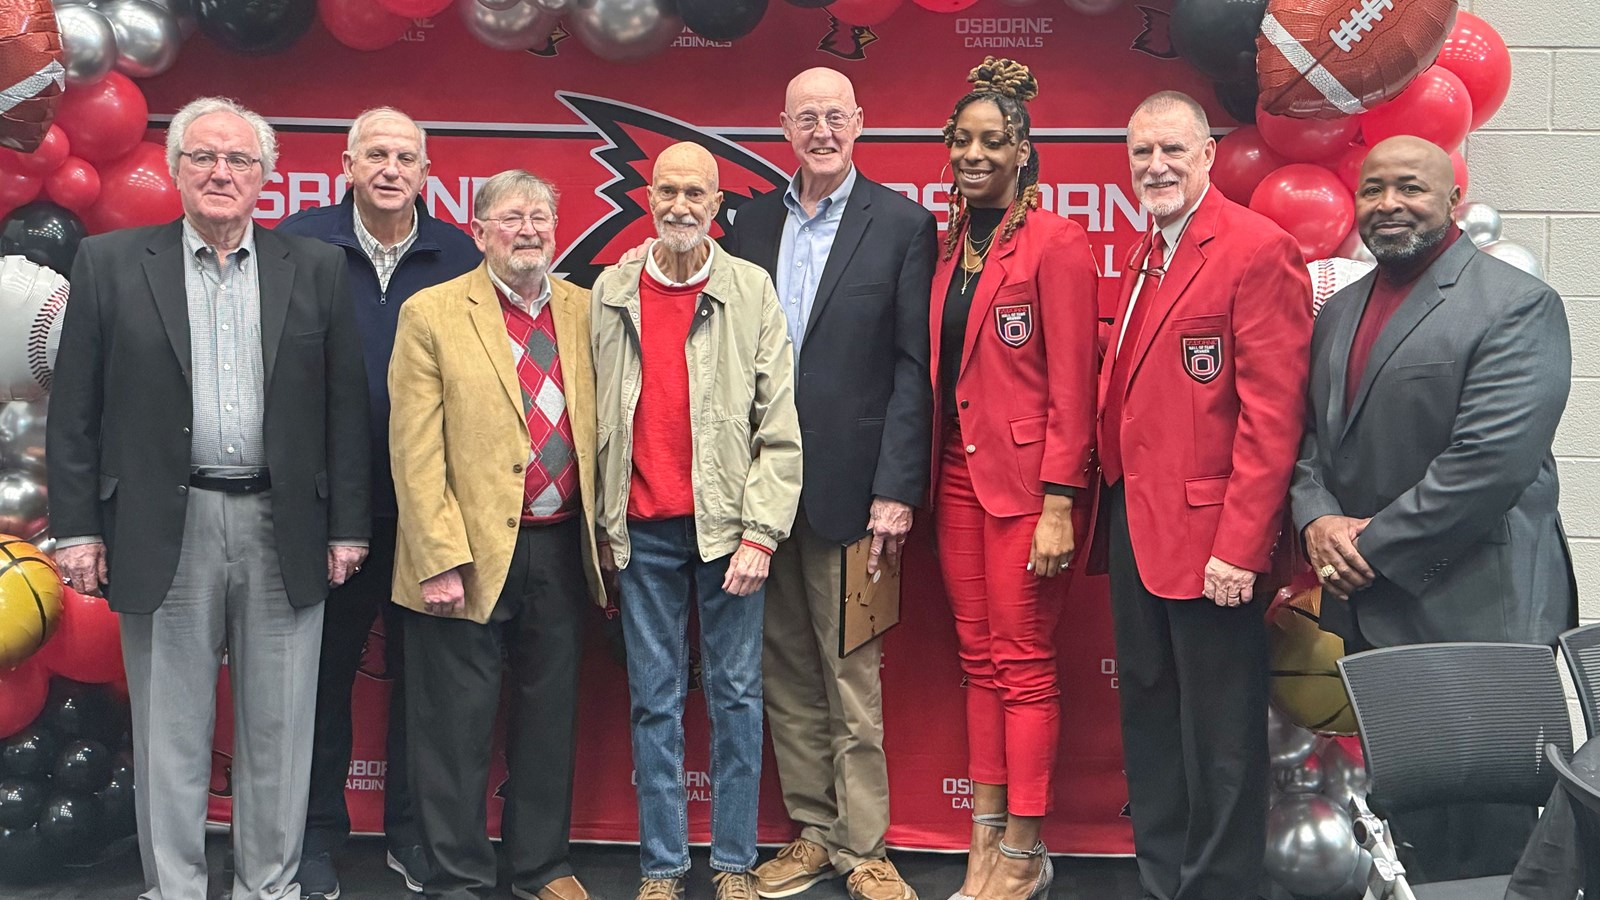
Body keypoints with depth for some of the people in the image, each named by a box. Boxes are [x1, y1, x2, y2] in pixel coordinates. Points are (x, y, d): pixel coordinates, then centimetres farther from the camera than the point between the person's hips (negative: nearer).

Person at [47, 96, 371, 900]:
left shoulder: (316, 269, 5)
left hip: (284, 531, 1)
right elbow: (76, 408, 2)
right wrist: (77, 527, -3)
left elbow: (344, 407, 5)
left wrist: (348, 527, 1)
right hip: (164, 530, -1)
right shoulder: (110, 263, 4)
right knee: (170, 734, 8)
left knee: (278, 729, 8)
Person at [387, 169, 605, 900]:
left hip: (563, 548, 4)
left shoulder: (585, 311, 8)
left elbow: (601, 428, 10)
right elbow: (416, 451, -8)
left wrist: (604, 538, 6)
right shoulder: (431, 314, -4)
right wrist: (439, 560, -14)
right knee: (459, 727, 5)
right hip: (470, 553, -4)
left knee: (549, 717, 15)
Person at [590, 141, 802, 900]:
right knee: (654, 701, 8)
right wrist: (603, 527, 4)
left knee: (735, 696, 5)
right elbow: (598, 418, 7)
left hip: (728, 525, -2)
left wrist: (759, 533, -10)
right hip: (643, 530, 2)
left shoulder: (752, 291, -1)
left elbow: (779, 425, -4)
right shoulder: (610, 293, 6)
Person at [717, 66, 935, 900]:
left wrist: (896, 489, -12)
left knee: (853, 678, 1)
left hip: (847, 485, -4)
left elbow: (912, 366, -6)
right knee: (786, 674, 11)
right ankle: (812, 831, 24)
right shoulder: (753, 221, 10)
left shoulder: (901, 223, -2)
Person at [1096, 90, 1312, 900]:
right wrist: (1113, 509, 8)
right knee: (1148, 724, 16)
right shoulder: (1143, 258, 15)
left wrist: (1241, 546, -20)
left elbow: (1271, 412, -17)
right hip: (1134, 526, 8)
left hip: (1208, 537, -8)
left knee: (1217, 740, 3)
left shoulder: (1258, 249, -11)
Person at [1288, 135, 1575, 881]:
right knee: (1393, 807, 11)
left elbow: (1491, 461, -17)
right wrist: (1318, 519, -5)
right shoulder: (1339, 312, 16)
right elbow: (1309, 435, 16)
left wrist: (1373, 547, -14)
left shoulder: (1516, 305, -8)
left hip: (1472, 612, -6)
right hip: (1366, 609, 6)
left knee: (1476, 841, 0)